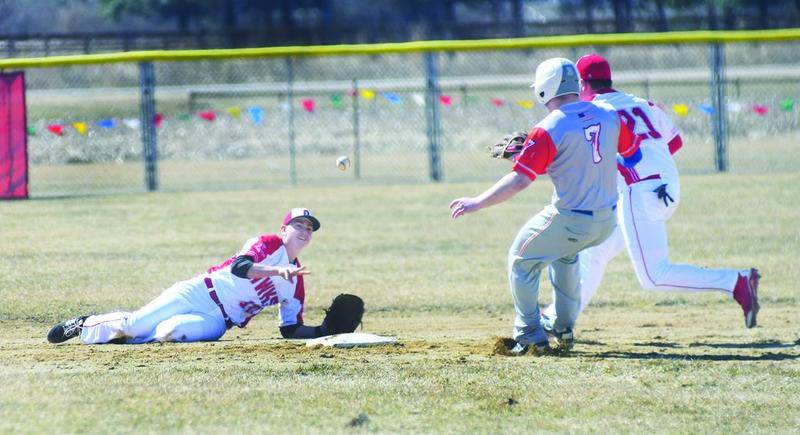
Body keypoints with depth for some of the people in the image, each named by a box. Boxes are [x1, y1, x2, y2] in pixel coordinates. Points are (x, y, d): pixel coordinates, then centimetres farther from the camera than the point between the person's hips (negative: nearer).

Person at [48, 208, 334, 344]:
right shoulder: (269, 244, -4)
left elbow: (291, 329, 15)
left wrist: (323, 331, -2)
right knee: (136, 323, -15)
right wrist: (277, 271, -35)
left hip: (215, 320, 3)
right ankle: (85, 325, 16)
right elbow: (239, 267, -23)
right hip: (199, 294, -3)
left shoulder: (295, 282, 13)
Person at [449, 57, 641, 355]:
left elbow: (519, 180, -20)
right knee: (565, 254, 35)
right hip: (607, 220, 7)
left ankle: (531, 337, 12)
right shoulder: (608, 116, 2)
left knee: (522, 260, 16)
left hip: (569, 222, -7)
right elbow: (632, 153, 19)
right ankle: (564, 332, 33)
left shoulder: (549, 129, -16)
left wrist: (477, 203, -12)